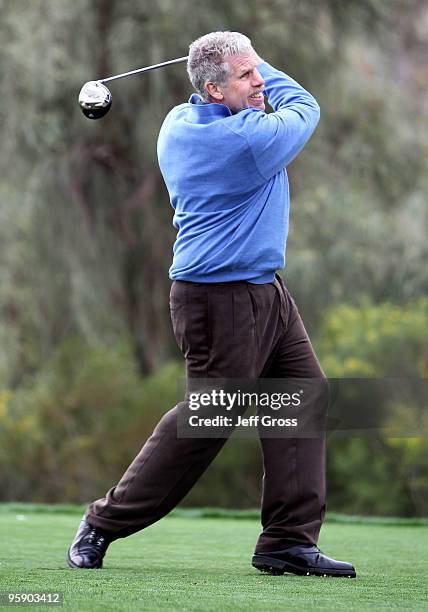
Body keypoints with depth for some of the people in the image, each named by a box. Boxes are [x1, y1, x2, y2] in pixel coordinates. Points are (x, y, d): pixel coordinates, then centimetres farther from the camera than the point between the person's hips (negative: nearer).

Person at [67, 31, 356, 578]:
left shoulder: (178, 124, 6)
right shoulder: (250, 139, -21)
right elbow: (303, 108, 0)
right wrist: (267, 74, 13)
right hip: (224, 302, -10)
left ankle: (290, 540, 6)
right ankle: (104, 523, 10)